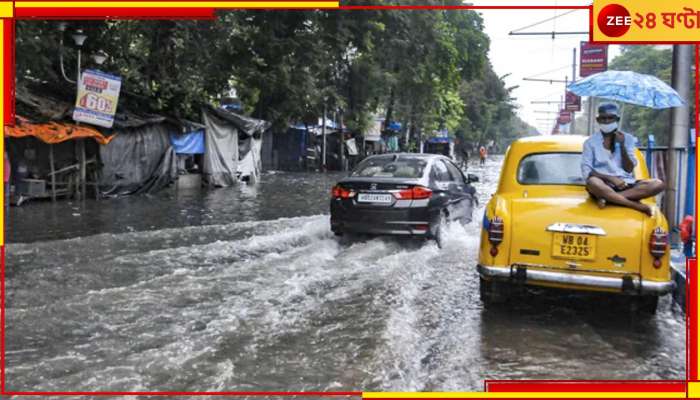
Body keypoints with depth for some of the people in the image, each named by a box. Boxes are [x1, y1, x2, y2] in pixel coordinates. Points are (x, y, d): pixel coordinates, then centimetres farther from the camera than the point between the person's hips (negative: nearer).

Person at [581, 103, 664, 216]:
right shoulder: (591, 142, 5)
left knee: (658, 184, -23)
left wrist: (622, 145, -5)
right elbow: (586, 171, -5)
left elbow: (629, 169, 5)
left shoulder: (627, 139, 12)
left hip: (625, 184, 3)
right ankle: (638, 206, -32)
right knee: (593, 182, -40)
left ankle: (608, 197, -29)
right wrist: (611, 178, -19)